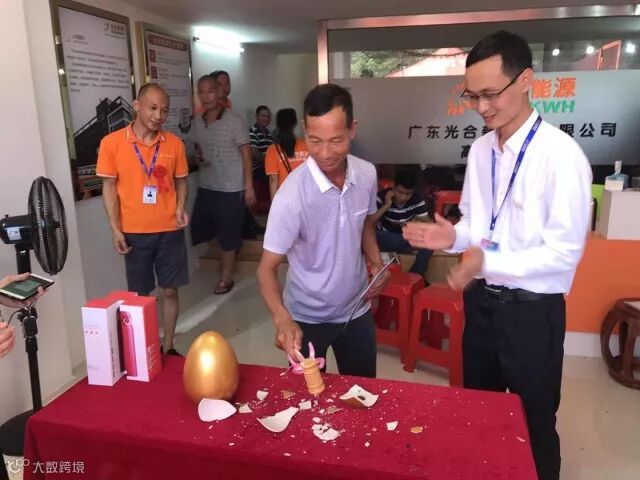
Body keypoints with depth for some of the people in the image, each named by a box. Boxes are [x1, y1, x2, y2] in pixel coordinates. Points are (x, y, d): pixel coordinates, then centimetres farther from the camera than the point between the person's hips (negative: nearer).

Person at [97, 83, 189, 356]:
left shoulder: (174, 144, 0)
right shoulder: (112, 142, -4)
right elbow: (109, 187, -1)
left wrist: (180, 208, -9)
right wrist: (115, 229, -6)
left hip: (170, 230, 2)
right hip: (134, 232, -1)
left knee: (169, 291, 9)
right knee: (139, 295, 10)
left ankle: (168, 347, 24)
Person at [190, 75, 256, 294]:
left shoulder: (234, 120, -11)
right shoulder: (197, 122, 6)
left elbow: (246, 153, -9)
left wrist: (249, 186, -12)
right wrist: (198, 158, -5)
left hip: (231, 189, -6)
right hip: (205, 187, 6)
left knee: (228, 234, 5)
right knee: (199, 229, 10)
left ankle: (226, 277, 22)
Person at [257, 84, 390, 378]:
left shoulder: (367, 175, -11)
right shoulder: (292, 195, -27)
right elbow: (267, 268, -22)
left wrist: (376, 262, -7)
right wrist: (282, 319, -38)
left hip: (356, 309, 5)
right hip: (307, 317, -4)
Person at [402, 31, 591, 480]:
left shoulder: (561, 155, -19)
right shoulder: (480, 149, 2)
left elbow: (564, 252, -20)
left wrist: (487, 263, -27)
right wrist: (453, 236, -11)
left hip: (531, 309, -6)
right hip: (481, 300, 6)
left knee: (533, 423, 16)